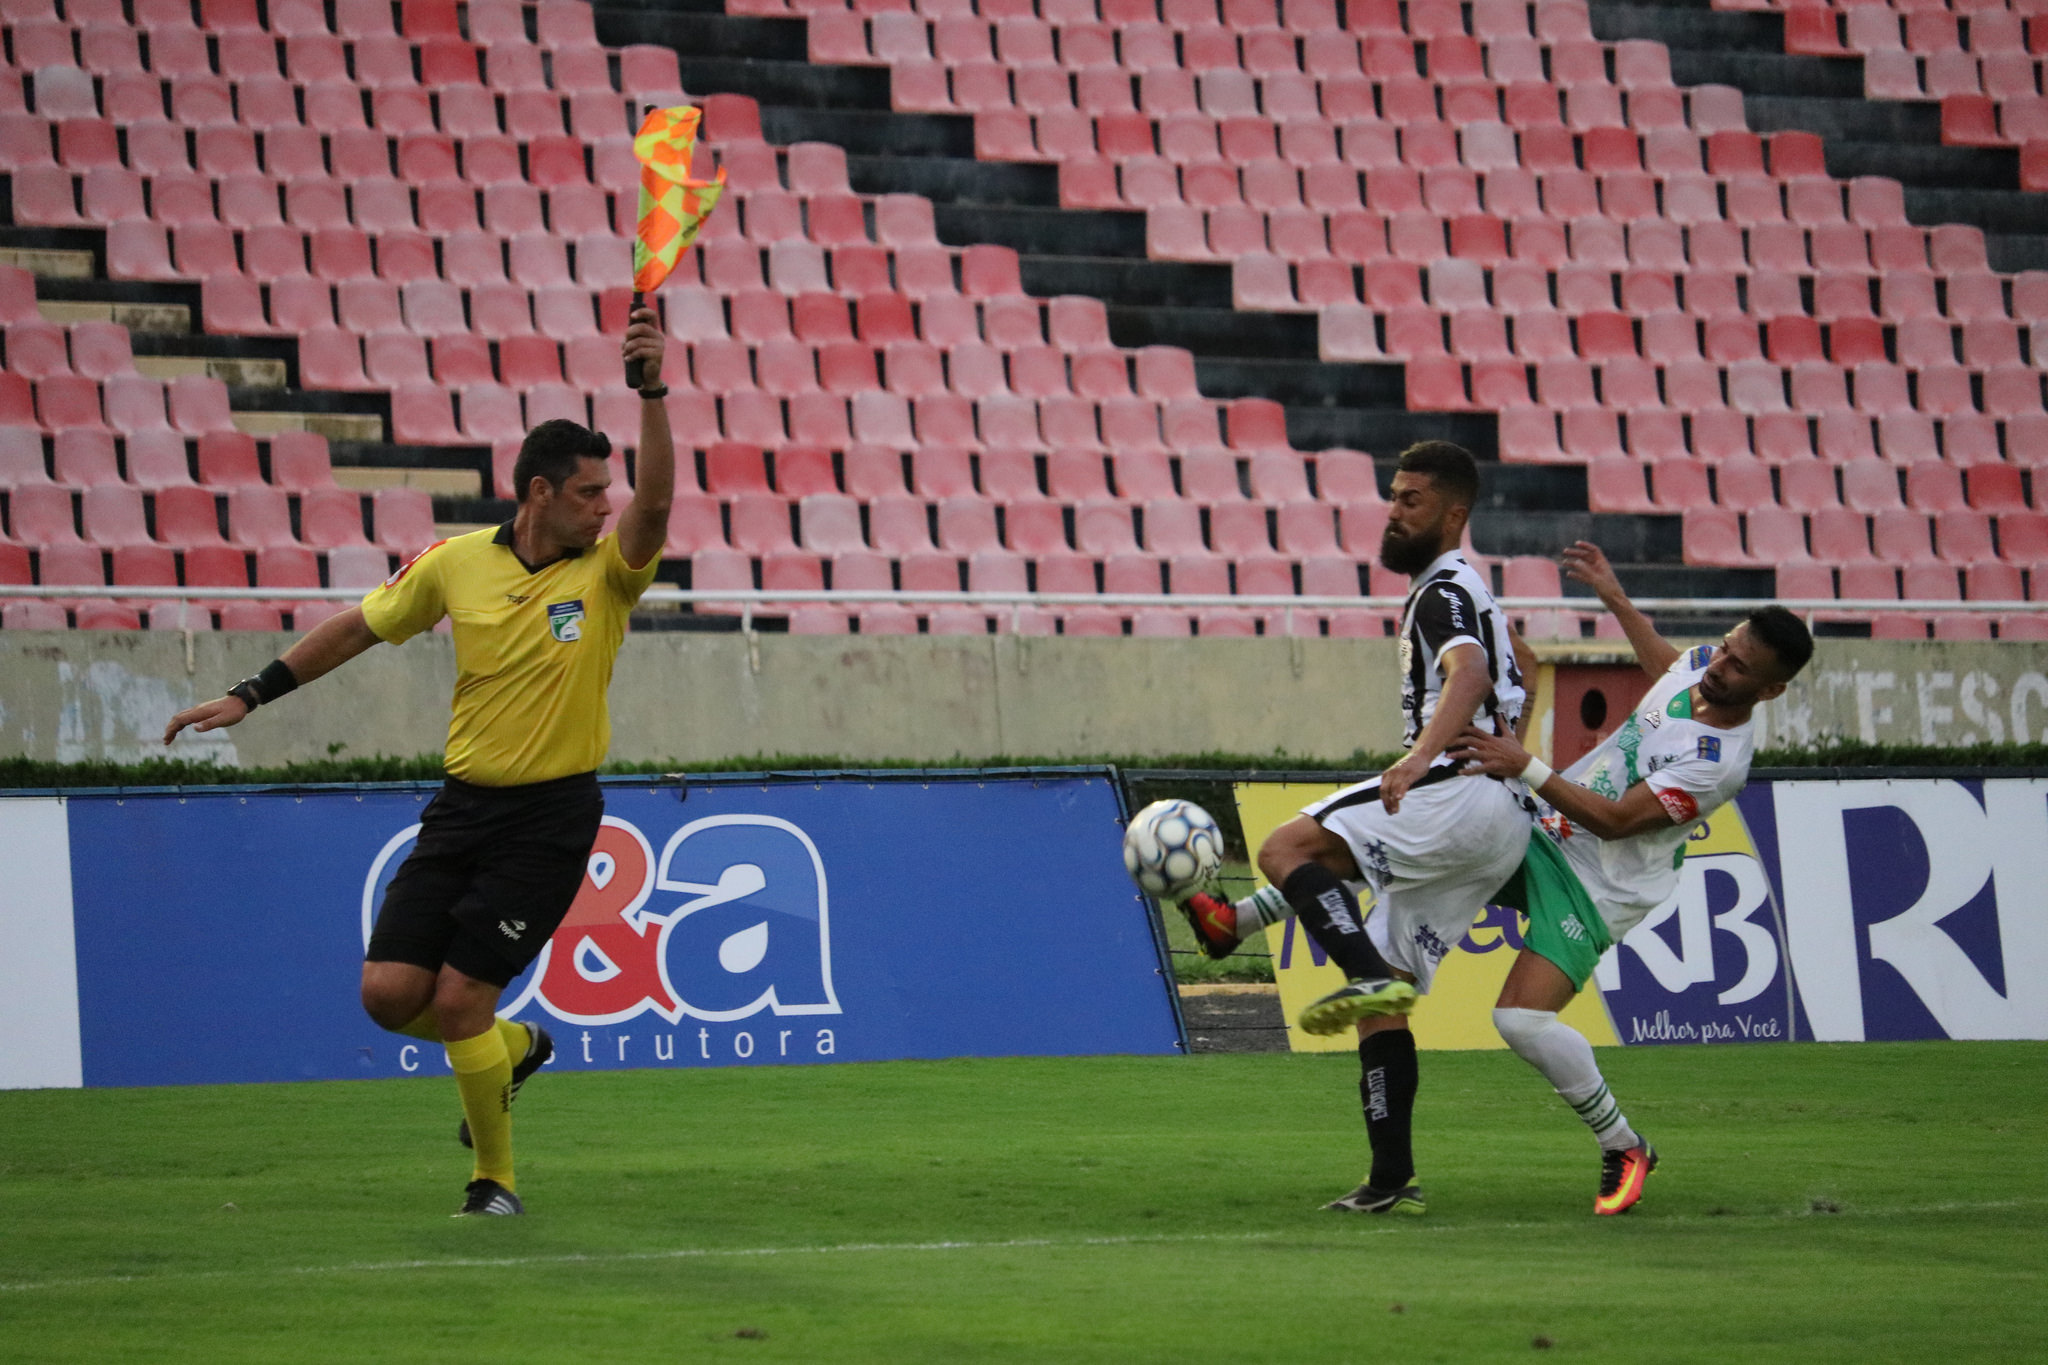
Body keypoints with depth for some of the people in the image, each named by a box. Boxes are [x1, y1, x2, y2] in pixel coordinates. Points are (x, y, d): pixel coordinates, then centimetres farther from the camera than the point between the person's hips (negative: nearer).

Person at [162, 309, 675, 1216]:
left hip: (552, 813, -4)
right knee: (389, 991, -4)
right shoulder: (456, 564, 0)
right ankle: (515, 1048, 27)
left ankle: (494, 1176, 11)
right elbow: (359, 628, 13)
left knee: (459, 996, -10)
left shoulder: (607, 571, -7)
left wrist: (651, 392, -39)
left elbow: (655, 501, -27)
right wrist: (251, 695, 13)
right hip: (465, 802, 4)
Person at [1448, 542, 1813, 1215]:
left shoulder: (1717, 762, -28)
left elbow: (1616, 820, -30)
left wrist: (1528, 768, -34)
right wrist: (1615, 597, 29)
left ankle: (1624, 1149, -2)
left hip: (1594, 884, -9)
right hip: (1544, 832, 9)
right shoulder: (1700, 665, -4)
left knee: (1523, 1019, -20)